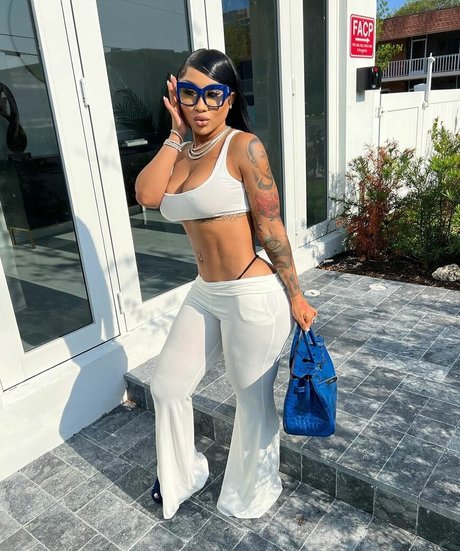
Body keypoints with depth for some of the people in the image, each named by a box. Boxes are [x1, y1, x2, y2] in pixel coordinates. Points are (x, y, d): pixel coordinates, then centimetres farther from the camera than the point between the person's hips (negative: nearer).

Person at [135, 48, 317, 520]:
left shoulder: (243, 146, -10)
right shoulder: (181, 153, 9)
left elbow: (270, 228, -11)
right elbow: (147, 194, -10)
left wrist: (295, 297, -8)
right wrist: (177, 132, -5)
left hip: (253, 296, -7)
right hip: (204, 294, 7)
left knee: (253, 399, 12)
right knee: (166, 385, 16)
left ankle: (252, 496, 41)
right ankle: (181, 474, 44)